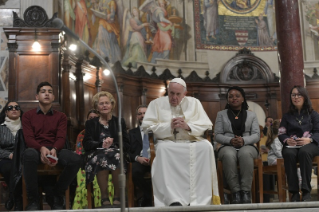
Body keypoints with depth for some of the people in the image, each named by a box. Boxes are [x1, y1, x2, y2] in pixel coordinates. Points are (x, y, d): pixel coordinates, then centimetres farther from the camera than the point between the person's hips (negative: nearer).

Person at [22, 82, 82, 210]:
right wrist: (42, 148, -25)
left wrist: (54, 150, -24)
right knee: (29, 154, -41)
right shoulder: (28, 116, 12)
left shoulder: (61, 116, 16)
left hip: (55, 150, 2)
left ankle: (56, 197, -9)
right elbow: (29, 139, -2)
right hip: (36, 150, -2)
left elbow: (61, 138, 1)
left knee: (76, 159, -31)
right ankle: (33, 198, -22)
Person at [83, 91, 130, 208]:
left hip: (116, 153, 0)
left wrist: (112, 145, -13)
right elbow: (86, 144, 4)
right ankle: (104, 198, -35)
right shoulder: (90, 123, 21)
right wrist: (102, 145, -16)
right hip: (96, 155, 0)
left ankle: (118, 198, -33)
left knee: (116, 156, -36)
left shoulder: (119, 122, 20)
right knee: (102, 157, -36)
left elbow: (126, 145, 8)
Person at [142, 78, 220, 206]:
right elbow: (146, 127, 0)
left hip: (191, 141, 2)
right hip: (167, 142, -1)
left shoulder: (194, 103, 15)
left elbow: (207, 125, 6)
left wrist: (188, 126, -11)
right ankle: (173, 200, -40)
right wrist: (169, 126, -12)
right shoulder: (156, 104, 10)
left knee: (206, 147, -30)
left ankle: (200, 200, -31)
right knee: (162, 148, -37)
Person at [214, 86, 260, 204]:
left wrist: (244, 140, -14)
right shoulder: (221, 114, 18)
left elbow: (256, 135, 7)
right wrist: (230, 140, -13)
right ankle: (235, 192, -34)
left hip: (247, 146, 0)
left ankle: (246, 192, -35)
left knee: (245, 154, -39)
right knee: (229, 155, -39)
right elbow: (217, 135, 8)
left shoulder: (251, 115, 19)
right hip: (228, 146, 0)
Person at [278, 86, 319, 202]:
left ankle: (306, 191, -39)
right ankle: (294, 192, -36)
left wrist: (309, 140, -14)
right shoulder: (287, 116, 23)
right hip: (291, 145, 2)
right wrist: (286, 140, -11)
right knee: (289, 154, -37)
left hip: (309, 144, -1)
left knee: (304, 152, -40)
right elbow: (281, 133, 13)